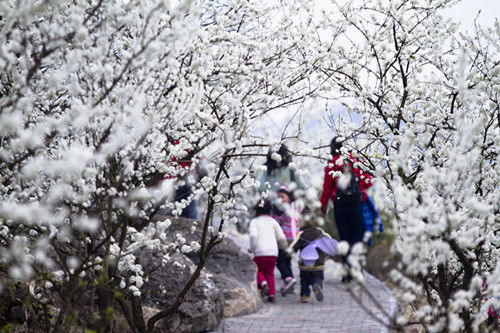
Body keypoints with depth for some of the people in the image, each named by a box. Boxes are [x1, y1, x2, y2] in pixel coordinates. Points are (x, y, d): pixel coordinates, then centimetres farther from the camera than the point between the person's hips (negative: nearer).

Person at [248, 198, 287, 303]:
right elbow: (281, 237, 4)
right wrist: (284, 245, 25)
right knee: (269, 273, 17)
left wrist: (252, 249, -1)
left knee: (258, 271, 19)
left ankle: (263, 284, -10)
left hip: (260, 253, -2)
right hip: (273, 253, 2)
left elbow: (253, 235, -15)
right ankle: (272, 294, 2)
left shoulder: (254, 221, 2)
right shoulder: (273, 222, 10)